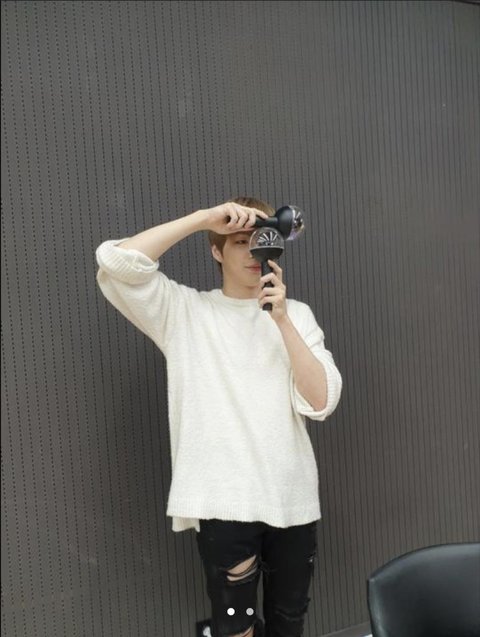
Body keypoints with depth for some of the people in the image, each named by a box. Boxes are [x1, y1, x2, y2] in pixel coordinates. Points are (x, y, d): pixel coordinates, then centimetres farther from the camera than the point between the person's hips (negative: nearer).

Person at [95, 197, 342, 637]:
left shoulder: (297, 313, 5)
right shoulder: (184, 311, -1)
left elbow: (321, 402, -6)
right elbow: (114, 261, -16)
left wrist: (282, 318, -15)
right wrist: (205, 217, -17)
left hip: (292, 498, 3)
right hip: (222, 500, -3)